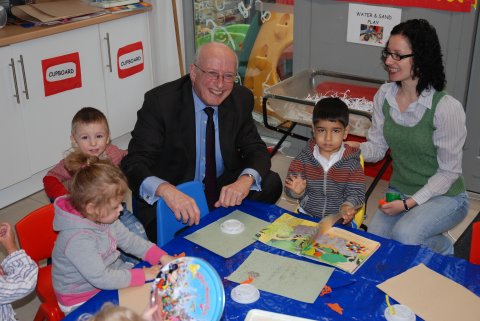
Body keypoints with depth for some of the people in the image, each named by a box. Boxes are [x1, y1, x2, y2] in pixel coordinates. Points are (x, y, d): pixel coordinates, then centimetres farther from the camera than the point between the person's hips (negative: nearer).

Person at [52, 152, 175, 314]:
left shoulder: (103, 216, -9)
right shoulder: (77, 240, -33)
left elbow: (130, 241, 3)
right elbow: (101, 279, -30)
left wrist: (163, 258, -8)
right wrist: (143, 275, -22)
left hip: (112, 272, 8)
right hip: (83, 301, -7)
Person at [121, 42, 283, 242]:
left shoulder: (241, 99, -5)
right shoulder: (160, 101, -18)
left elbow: (256, 150, -1)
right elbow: (134, 162, -23)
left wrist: (246, 179, -27)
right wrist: (166, 190, -46)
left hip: (222, 188, 5)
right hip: (167, 200, -5)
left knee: (270, 184, -18)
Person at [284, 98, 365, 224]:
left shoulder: (351, 162, -5)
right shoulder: (304, 157, -2)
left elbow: (356, 192, -6)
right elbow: (290, 187, 0)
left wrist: (347, 206, -28)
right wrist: (297, 191, -24)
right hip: (307, 215, 1)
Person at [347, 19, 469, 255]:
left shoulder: (446, 108, -24)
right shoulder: (384, 95, -8)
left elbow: (448, 172, -16)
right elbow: (377, 147, 1)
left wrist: (409, 203, -20)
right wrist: (355, 148, -21)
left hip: (443, 197, -5)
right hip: (399, 191, 6)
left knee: (404, 236, -30)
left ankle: (445, 250, 5)